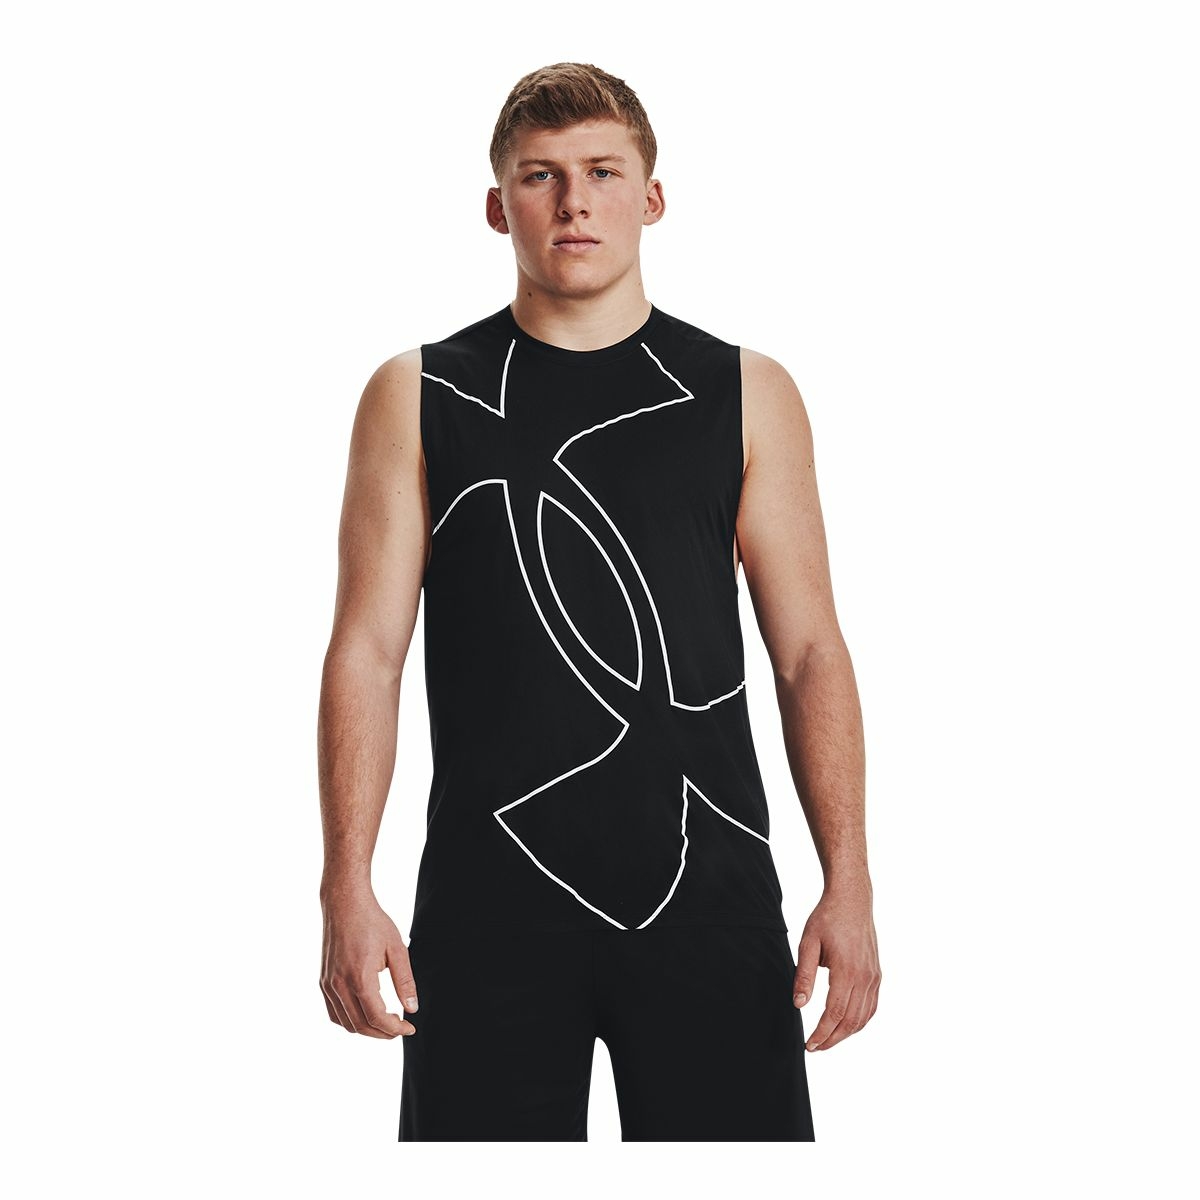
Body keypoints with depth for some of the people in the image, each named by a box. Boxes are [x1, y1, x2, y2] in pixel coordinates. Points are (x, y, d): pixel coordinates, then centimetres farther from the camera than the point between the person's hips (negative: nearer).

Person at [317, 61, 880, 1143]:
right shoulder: (418, 398, 7)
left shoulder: (747, 395, 8)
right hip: (491, 895, 0)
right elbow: (367, 651, 3)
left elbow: (809, 651, 7)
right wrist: (348, 891, -6)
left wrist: (848, 885, -2)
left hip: (707, 890, 1)